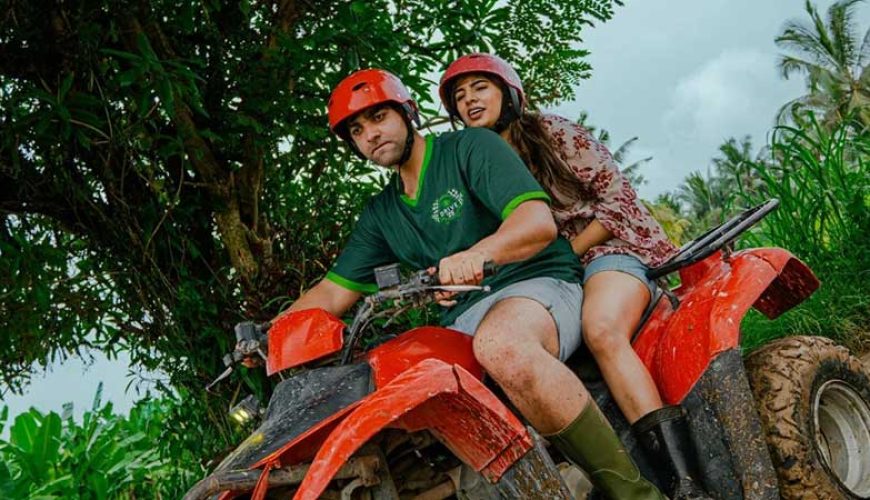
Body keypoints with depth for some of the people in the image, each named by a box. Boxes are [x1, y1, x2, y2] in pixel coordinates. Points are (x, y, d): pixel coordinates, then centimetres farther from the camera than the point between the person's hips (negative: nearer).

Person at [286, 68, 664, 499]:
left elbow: (540, 222, -14)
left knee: (501, 345, -42)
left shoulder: (472, 146, 0)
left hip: (538, 285, -6)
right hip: (462, 320, 7)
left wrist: (478, 253, -34)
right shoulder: (380, 213, 19)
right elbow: (333, 292, 17)